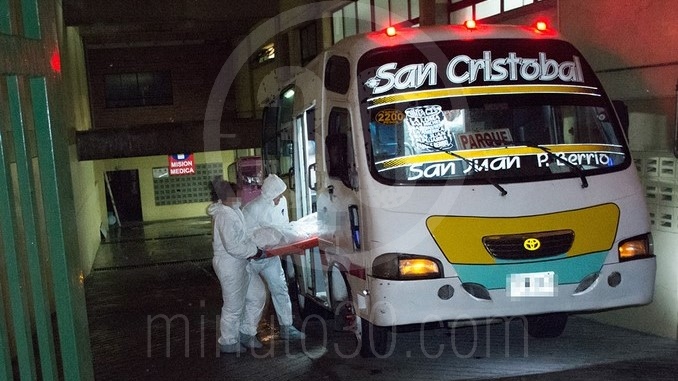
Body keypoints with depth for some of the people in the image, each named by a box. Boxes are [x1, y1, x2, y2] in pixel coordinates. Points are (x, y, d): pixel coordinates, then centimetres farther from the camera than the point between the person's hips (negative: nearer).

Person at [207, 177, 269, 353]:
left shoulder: (232, 210, 5)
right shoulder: (225, 215, -25)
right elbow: (233, 247, -28)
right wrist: (257, 252, -18)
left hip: (241, 264, 10)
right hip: (230, 265, -10)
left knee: (257, 295, 18)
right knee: (234, 306, 6)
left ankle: (245, 333, 32)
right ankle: (228, 343, 25)